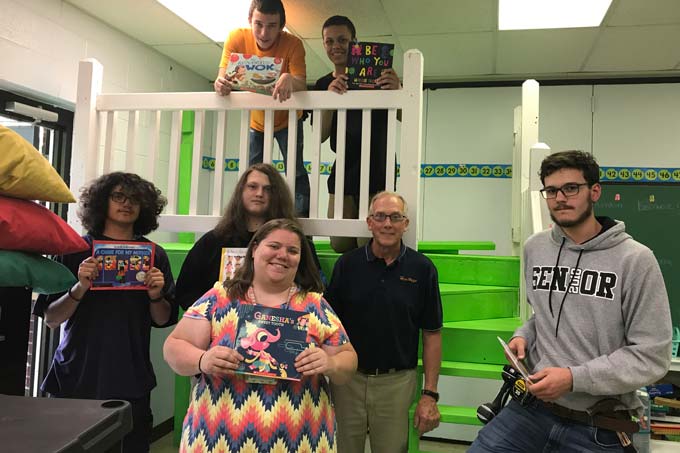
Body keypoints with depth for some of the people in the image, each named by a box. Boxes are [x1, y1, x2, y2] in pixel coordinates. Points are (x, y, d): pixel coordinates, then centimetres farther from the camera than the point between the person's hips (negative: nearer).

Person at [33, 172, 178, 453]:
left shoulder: (154, 255, 3)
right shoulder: (76, 249, 0)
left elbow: (163, 320, 7)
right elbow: (51, 319, -2)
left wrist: (156, 296, -12)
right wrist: (80, 289, -19)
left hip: (130, 380, 1)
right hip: (76, 377, -1)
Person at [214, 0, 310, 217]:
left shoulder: (293, 44, -26)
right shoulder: (237, 38, -20)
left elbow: (302, 84, -36)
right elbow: (223, 77, -25)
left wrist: (290, 79, -59)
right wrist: (221, 84, -49)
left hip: (287, 119, -2)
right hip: (256, 120, 2)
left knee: (295, 171, -8)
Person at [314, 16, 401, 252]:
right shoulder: (323, 85, 11)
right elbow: (320, 136, 0)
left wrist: (397, 91, -27)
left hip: (377, 171, -4)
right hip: (343, 171, 4)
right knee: (340, 245, 2)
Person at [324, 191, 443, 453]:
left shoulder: (422, 269, -3)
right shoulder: (347, 264, -1)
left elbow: (432, 334, 0)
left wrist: (430, 394, -3)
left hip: (397, 382, -1)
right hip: (348, 378, 1)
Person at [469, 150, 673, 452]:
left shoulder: (635, 260, -11)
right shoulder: (534, 248, 4)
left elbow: (652, 356, -13)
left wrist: (574, 378, -20)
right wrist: (524, 336, 0)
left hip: (599, 427, -3)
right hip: (533, 406, 4)